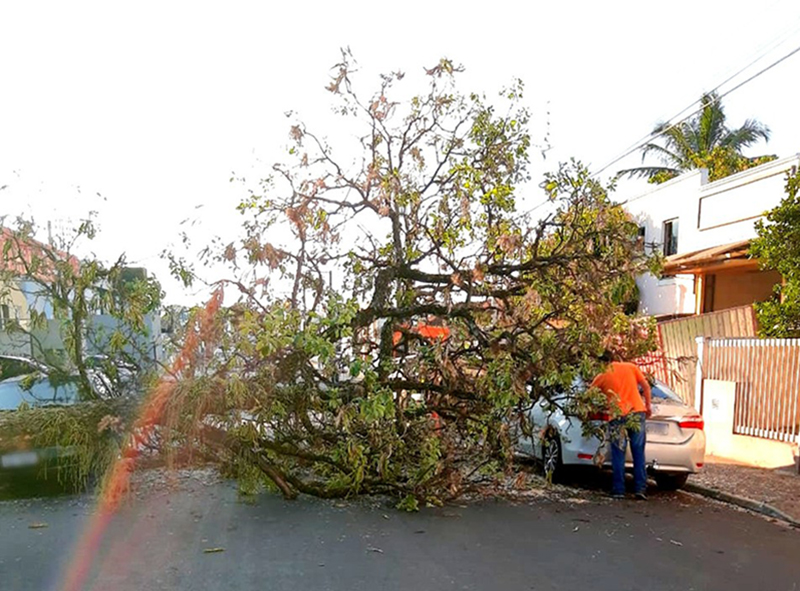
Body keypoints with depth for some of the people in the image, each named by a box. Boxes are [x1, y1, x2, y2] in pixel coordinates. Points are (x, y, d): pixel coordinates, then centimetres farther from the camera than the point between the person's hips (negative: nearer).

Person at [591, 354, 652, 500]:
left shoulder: (602, 377, 6)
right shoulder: (631, 367, 11)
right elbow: (646, 386, 11)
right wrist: (648, 405, 19)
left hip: (617, 416, -2)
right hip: (637, 413, 2)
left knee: (618, 455, 5)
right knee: (639, 454, 8)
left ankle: (618, 490, 4)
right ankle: (640, 489, 4)